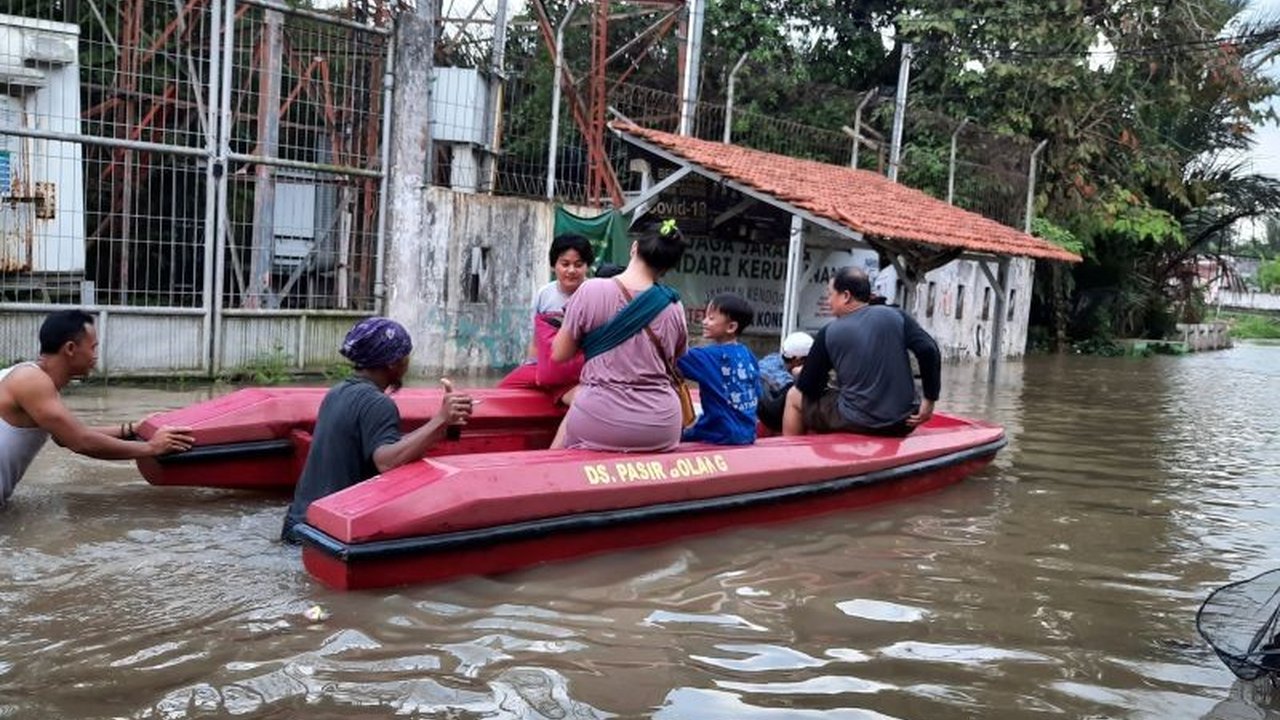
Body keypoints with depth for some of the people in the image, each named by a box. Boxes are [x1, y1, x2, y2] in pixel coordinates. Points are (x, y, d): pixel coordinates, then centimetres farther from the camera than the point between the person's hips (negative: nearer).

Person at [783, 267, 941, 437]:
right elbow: (929, 351, -9)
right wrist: (929, 401, -3)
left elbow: (806, 387, 0)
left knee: (794, 396, 20)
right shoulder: (896, 316, 2)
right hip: (901, 426, 4)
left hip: (856, 424, -4)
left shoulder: (829, 333, -5)